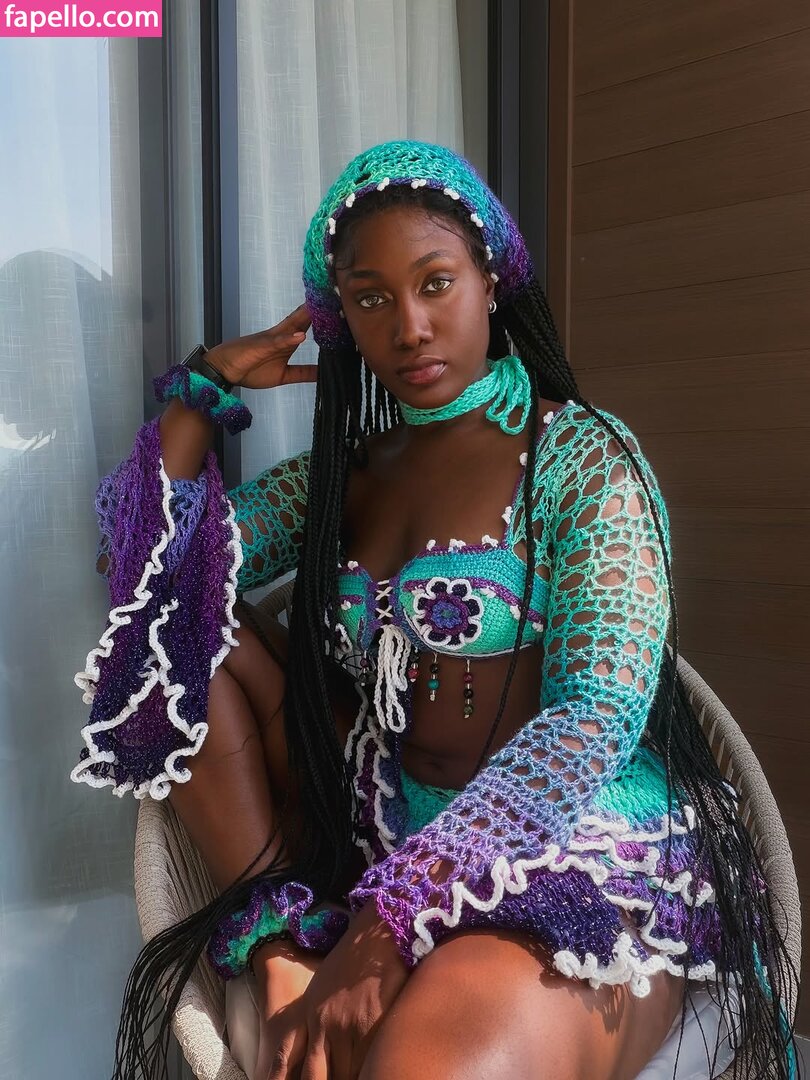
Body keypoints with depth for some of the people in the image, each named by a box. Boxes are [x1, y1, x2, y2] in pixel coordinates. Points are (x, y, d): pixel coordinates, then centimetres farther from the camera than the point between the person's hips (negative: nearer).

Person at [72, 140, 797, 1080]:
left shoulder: (582, 455, -6)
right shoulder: (343, 473, 11)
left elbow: (598, 714, -17)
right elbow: (145, 558, 3)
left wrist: (388, 927, -24)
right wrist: (209, 383, 1)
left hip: (590, 864, -7)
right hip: (391, 841, 7)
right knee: (186, 628, -6)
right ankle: (283, 949, -8)